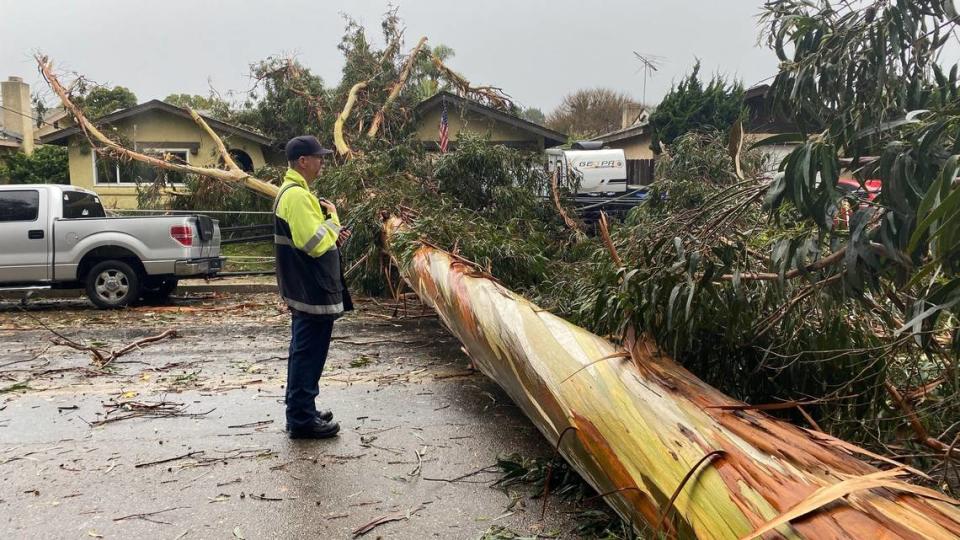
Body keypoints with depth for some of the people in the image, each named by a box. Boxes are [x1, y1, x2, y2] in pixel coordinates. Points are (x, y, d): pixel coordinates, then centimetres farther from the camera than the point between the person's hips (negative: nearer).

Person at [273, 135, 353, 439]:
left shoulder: (293, 191, 15)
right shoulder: (297, 195, -19)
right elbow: (315, 243, -25)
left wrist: (333, 236, 8)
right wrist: (333, 217, -10)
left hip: (306, 289, 11)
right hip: (312, 292, -11)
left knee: (304, 353, 17)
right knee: (309, 355, -3)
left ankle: (302, 411, 27)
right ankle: (301, 420, 6)